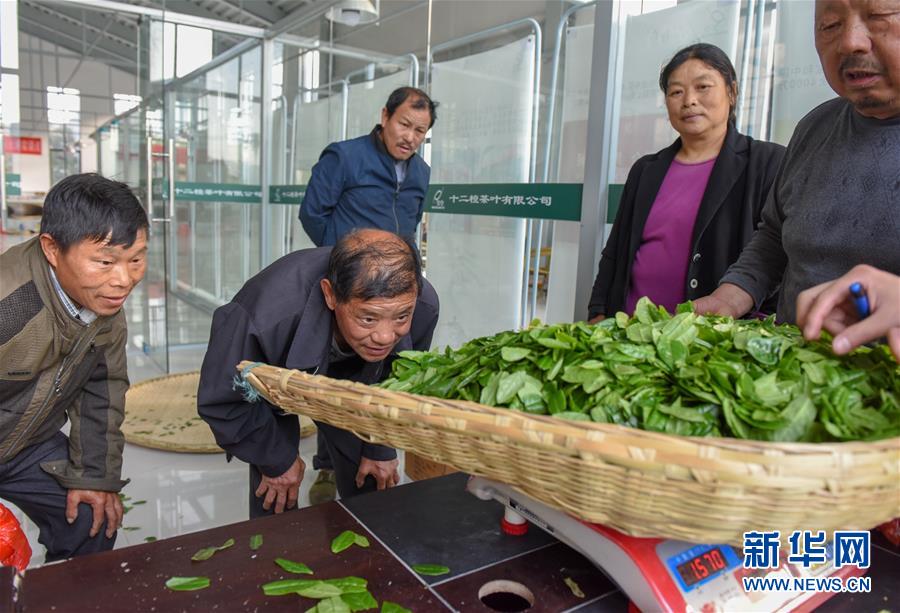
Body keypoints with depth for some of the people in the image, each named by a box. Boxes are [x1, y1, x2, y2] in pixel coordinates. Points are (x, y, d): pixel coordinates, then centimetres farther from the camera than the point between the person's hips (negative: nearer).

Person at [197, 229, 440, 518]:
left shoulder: (424, 307, -33)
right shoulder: (266, 318, -46)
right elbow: (222, 401, -25)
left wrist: (380, 448, -1)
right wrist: (276, 460, -14)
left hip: (348, 381, 3)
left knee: (372, 488, 6)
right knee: (276, 502, -8)